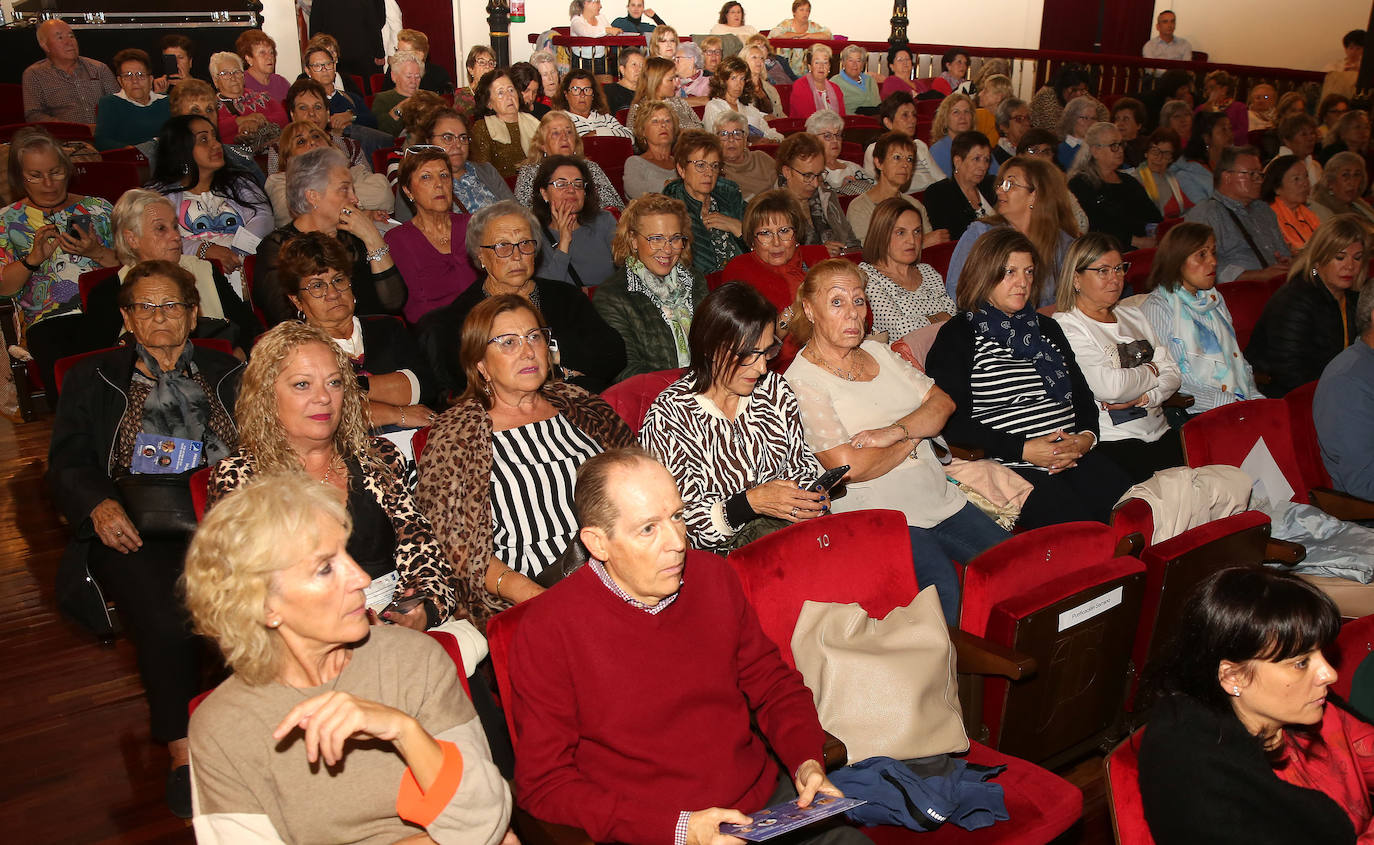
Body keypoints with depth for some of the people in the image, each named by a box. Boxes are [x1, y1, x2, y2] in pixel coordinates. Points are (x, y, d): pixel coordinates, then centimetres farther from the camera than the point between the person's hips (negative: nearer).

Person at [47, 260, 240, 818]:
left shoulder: (228, 374, 21)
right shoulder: (92, 379, 20)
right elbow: (66, 465, 12)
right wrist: (99, 504, -10)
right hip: (134, 525, -1)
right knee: (165, 617, -30)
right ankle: (181, 751, -14)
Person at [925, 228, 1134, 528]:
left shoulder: (1047, 328, 24)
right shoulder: (957, 336, 1)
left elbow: (1082, 394, 25)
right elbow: (952, 421, -8)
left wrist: (1087, 436, 2)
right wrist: (1023, 449, -14)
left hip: (1075, 456, 6)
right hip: (1010, 467, -6)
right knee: (1076, 523, -29)